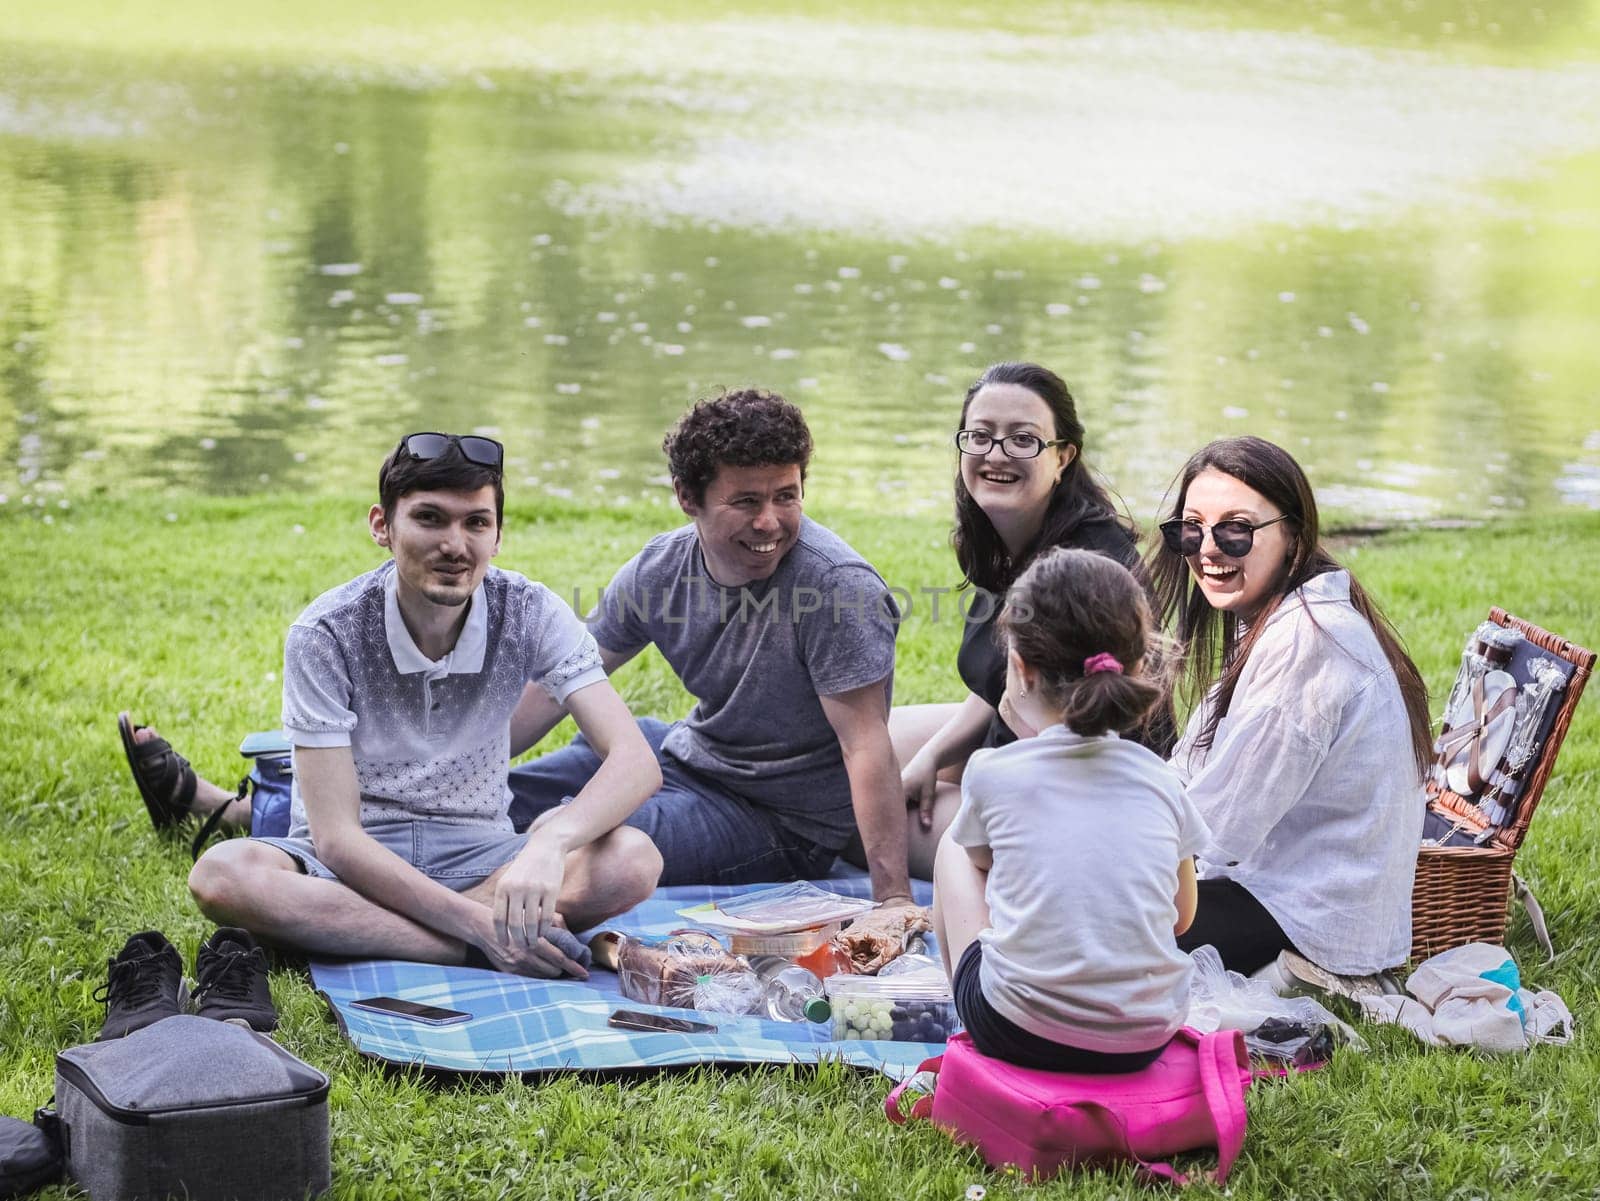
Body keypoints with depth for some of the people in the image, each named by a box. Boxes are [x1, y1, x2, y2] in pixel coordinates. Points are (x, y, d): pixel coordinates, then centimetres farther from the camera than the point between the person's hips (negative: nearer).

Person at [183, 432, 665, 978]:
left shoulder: (532, 614, -9)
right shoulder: (325, 635, -16)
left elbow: (636, 762, -19)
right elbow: (336, 837, -19)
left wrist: (551, 842, -41)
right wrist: (478, 923, -31)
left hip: (475, 854, 2)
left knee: (634, 860, -27)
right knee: (222, 874, -34)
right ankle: (480, 948, -30)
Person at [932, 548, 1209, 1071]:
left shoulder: (990, 772, -7)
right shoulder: (1159, 780, 0)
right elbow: (1181, 915, 13)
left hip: (1022, 1033, -3)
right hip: (1146, 1039, 4)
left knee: (954, 846, 22)